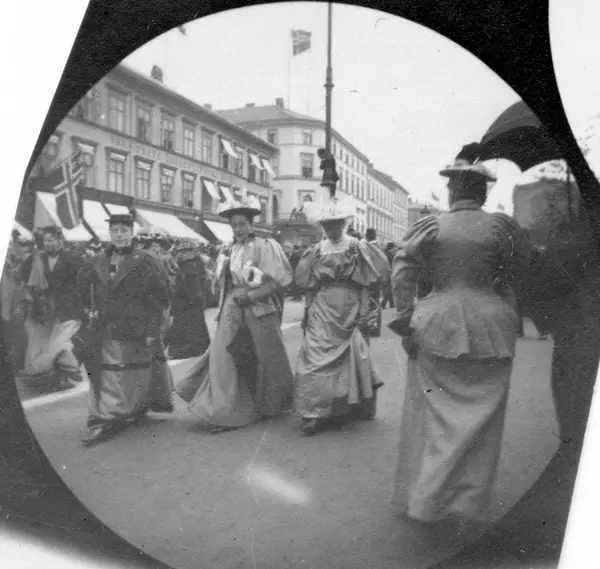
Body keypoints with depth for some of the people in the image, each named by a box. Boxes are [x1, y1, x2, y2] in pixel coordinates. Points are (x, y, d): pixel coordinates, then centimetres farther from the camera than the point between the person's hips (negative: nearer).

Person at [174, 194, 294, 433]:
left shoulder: (265, 247, -6)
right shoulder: (228, 252, 10)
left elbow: (280, 281, -11)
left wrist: (249, 295, -14)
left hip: (259, 313, -4)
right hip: (232, 313, 4)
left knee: (263, 361, 9)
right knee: (225, 358, -4)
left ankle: (271, 406, 31)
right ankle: (226, 413, 3)